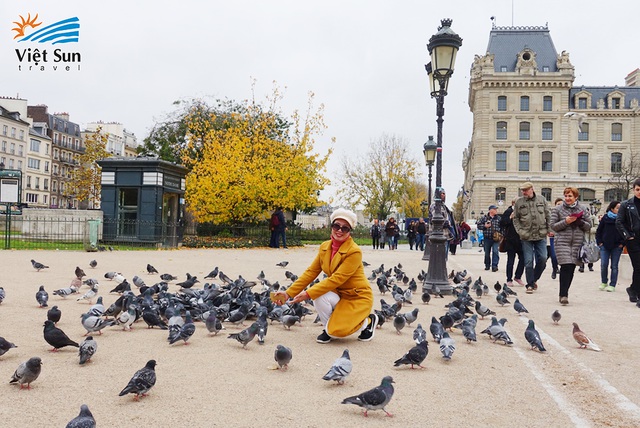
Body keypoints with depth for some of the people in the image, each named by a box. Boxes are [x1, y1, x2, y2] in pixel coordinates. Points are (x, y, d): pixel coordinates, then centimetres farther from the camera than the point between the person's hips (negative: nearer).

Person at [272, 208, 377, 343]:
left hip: (358, 296, -5)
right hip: (338, 294, 5)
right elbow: (311, 272, -2)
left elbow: (336, 279, -27)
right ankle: (329, 328, 1)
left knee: (336, 331, -23)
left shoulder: (354, 251, -22)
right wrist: (289, 292, -10)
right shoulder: (325, 247, -2)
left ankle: (368, 321, 7)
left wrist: (308, 294, -30)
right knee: (319, 297, -28)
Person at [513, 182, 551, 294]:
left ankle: (534, 279, 22)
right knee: (528, 262, -1)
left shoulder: (541, 200, 5)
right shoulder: (519, 202, 2)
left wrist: (549, 229, 4)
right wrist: (520, 231, -5)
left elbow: (548, 215, 9)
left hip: (541, 235, 1)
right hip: (526, 236, -1)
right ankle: (530, 285, 9)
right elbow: (515, 218, 6)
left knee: (542, 259, -1)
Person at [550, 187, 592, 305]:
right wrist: (565, 222, -14)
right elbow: (553, 226, 1)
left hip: (577, 242, 3)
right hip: (562, 241, -2)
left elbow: (589, 226, 9)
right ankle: (563, 295, -10)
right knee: (566, 267, -13)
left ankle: (564, 294, 16)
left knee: (572, 268, 5)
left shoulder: (583, 209, 10)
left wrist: (580, 222, -10)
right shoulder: (558, 209, 5)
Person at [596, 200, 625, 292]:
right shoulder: (605, 218, 1)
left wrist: (622, 243, -3)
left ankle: (612, 285, 10)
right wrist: (599, 242, 1)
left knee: (614, 266, 3)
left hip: (617, 247, 0)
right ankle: (604, 283, 18)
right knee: (603, 265, -2)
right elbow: (598, 231, 8)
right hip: (605, 246, 0)